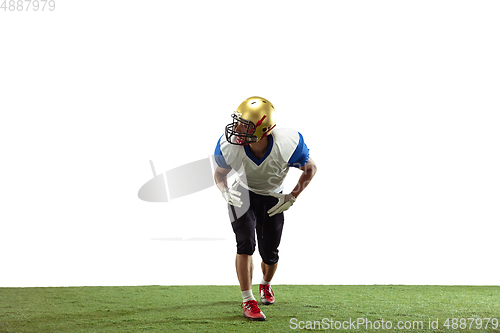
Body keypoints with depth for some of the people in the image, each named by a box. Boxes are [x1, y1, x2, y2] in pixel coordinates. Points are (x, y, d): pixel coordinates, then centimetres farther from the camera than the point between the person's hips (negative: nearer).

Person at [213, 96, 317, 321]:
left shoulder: (287, 146, -34)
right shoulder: (229, 147, -28)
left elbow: (310, 168, -12)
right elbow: (219, 173, -5)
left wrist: (292, 198, -17)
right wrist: (225, 192, -25)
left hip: (272, 199, 1)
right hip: (243, 195, -1)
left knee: (270, 255, 9)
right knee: (245, 244, -22)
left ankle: (265, 285, 44)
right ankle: (248, 302, -15)